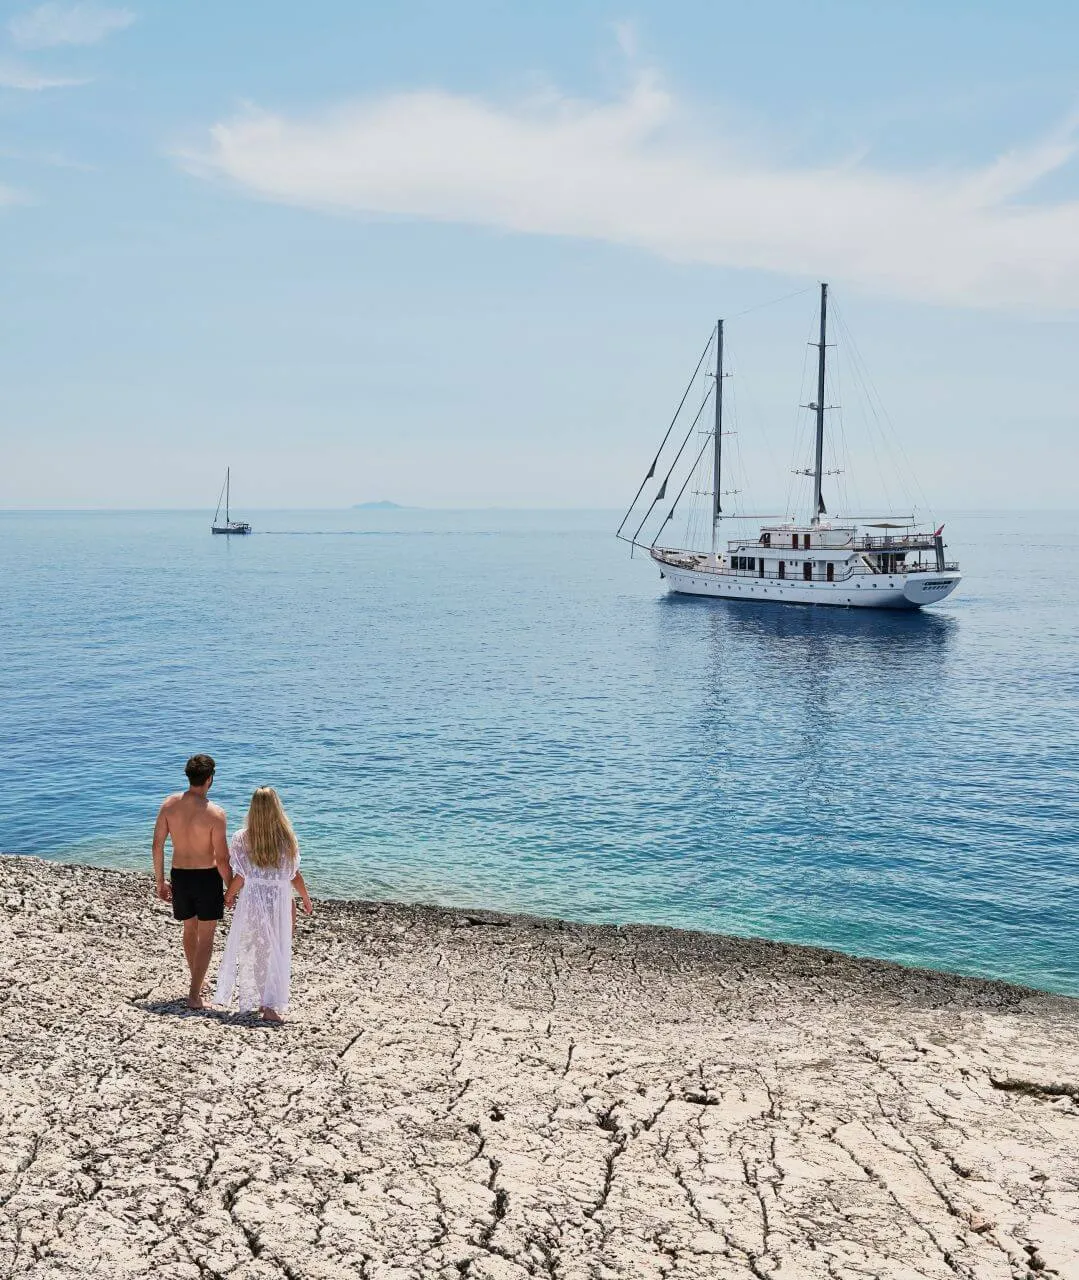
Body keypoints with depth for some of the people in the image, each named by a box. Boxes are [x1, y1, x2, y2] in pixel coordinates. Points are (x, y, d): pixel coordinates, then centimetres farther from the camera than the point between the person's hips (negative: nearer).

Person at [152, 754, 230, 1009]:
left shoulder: (169, 804, -7)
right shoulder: (214, 813, -20)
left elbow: (157, 845, -2)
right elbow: (222, 859, -17)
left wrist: (160, 882, 10)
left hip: (179, 876, 5)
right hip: (207, 877, -5)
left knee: (189, 931, 25)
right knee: (205, 937, 7)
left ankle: (198, 981, 43)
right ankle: (194, 996, 4)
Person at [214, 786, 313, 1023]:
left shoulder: (242, 838, -10)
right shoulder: (287, 839, -9)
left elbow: (239, 877, -6)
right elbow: (294, 876, -2)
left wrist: (229, 895, 14)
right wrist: (306, 898, 15)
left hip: (251, 902, 1)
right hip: (279, 904, -1)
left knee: (250, 952, 15)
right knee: (276, 954, 8)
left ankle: (249, 1002, 25)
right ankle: (269, 1006, 7)